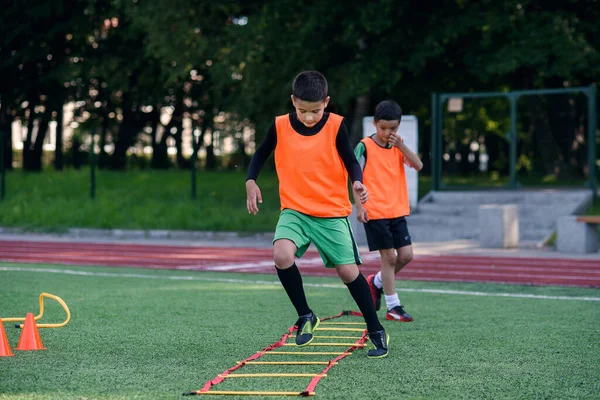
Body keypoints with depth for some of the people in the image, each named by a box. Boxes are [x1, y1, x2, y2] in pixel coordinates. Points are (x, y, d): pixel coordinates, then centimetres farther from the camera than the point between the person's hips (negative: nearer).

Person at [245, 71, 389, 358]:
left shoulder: (336, 126, -9)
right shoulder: (280, 126, -4)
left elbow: (351, 161, -4)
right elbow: (260, 154, 11)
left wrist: (357, 182, -25)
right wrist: (251, 181, -4)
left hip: (332, 212, -1)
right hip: (294, 210, 1)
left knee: (348, 271, -3)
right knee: (282, 255, -25)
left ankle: (376, 331, 15)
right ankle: (305, 316, -5)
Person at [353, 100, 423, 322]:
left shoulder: (398, 146, 9)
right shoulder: (365, 146, -6)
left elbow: (418, 165, -4)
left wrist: (401, 146, -15)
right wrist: (359, 206, -11)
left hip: (397, 211, 5)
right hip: (375, 212, -5)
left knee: (406, 254, 0)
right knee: (389, 257, -5)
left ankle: (376, 282, 26)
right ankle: (393, 307, 4)